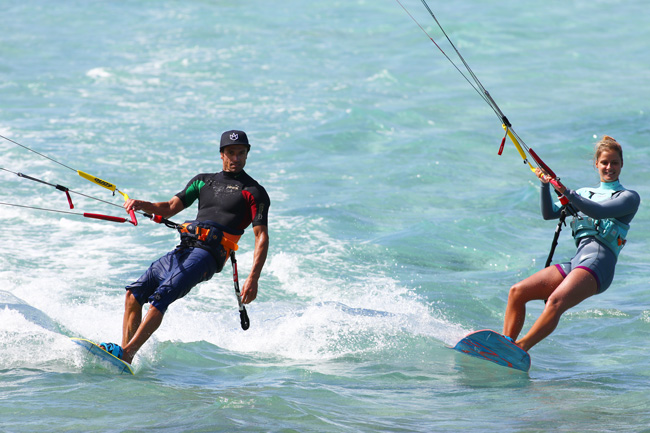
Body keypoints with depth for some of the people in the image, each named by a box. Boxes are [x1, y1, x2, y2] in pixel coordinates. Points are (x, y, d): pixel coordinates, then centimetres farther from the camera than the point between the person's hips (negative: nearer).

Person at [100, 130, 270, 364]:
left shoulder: (254, 192, 4)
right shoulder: (204, 181, 22)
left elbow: (262, 237, -4)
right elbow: (170, 208, 18)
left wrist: (253, 279, -17)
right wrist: (141, 204, -4)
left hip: (208, 254, -7)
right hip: (183, 249, 7)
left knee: (160, 297, -24)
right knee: (134, 294, -4)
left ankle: (126, 353, -28)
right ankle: (124, 355, -6)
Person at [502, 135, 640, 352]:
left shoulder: (629, 197, 7)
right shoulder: (585, 193, 25)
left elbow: (599, 212, -12)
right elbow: (549, 214, 14)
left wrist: (566, 192, -23)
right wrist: (545, 185, -2)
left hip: (597, 263, -7)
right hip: (576, 263, 7)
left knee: (555, 302, -32)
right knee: (517, 291, -9)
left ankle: (521, 348, -41)